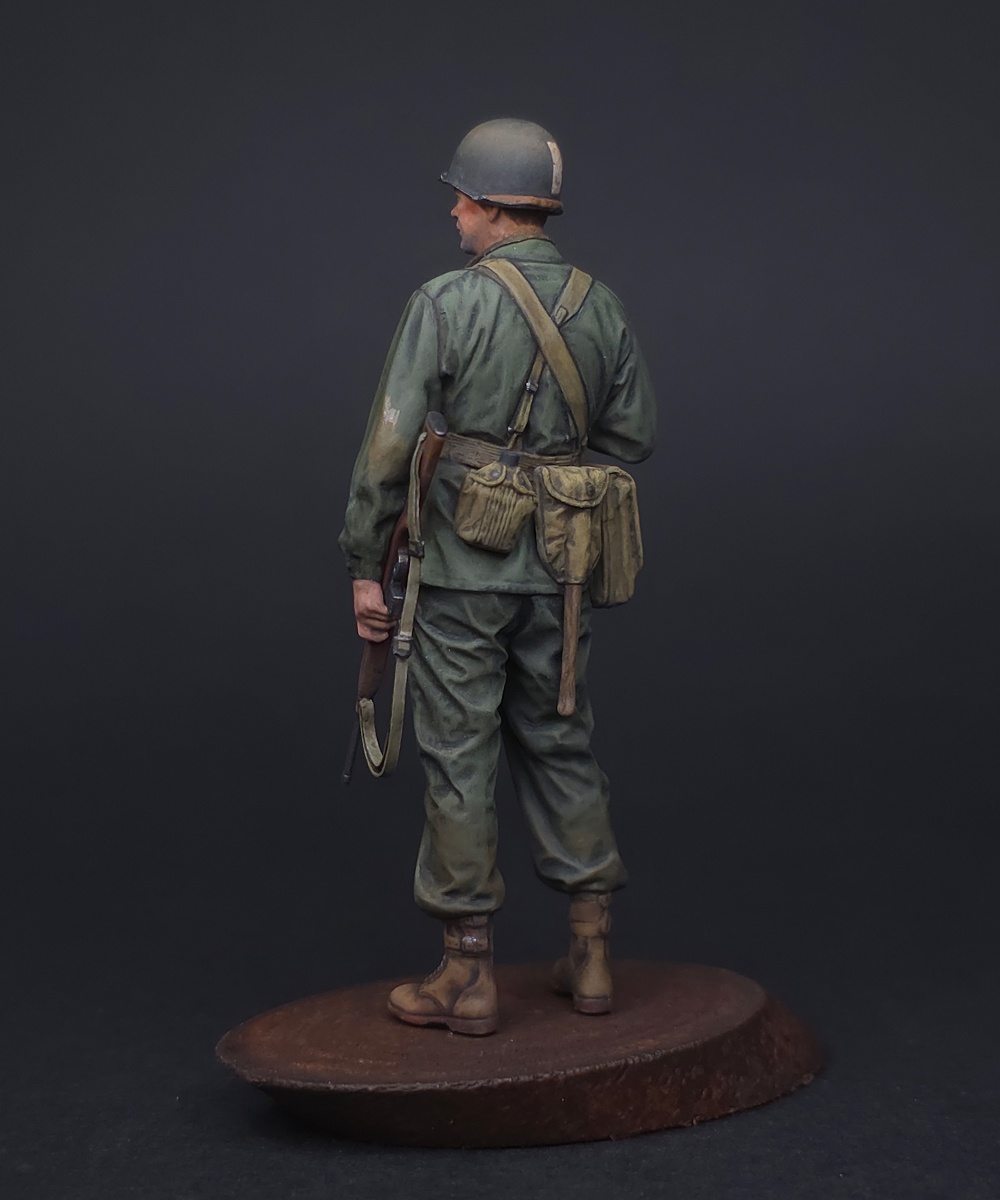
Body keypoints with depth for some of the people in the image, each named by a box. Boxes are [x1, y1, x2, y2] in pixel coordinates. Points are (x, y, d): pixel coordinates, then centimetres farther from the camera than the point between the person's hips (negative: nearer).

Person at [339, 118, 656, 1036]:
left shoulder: (446, 304, -11)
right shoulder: (600, 304, 4)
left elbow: (390, 445, -14)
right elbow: (634, 435, 9)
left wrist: (364, 566, -6)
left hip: (460, 564, -5)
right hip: (557, 570, 5)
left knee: (459, 757, 3)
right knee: (561, 746, 15)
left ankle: (469, 976, 11)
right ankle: (591, 955, 20)